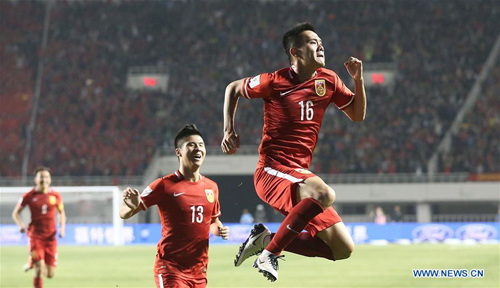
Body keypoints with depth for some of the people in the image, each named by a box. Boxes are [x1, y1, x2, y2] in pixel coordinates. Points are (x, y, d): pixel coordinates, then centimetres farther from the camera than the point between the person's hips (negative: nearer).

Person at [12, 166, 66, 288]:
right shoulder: (29, 196, -4)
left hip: (50, 237, 3)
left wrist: (62, 227, 0)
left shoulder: (55, 195, 2)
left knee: (50, 274, 3)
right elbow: (16, 213, 5)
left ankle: (32, 262, 35)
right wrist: (21, 225, -13)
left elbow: (61, 212, 17)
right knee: (40, 270, -16)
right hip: (35, 236, -3)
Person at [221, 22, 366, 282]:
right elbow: (233, 89, 9)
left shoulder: (328, 80, 7)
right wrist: (229, 131, 2)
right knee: (325, 194, -38)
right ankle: (270, 252, -24)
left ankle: (267, 239, 7)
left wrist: (358, 78, 2)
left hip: (299, 176, 7)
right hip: (271, 172, -7)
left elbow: (358, 115, 16)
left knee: (344, 249, -1)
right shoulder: (274, 82, -7)